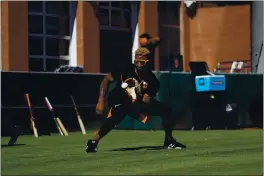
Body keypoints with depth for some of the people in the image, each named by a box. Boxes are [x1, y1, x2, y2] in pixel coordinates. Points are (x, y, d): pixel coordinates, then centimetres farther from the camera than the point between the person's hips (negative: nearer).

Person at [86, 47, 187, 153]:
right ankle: (93, 142, -33)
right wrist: (101, 101, -19)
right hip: (119, 100, -4)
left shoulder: (152, 81, -17)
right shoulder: (126, 70, -22)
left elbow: (146, 101, -17)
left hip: (138, 102, 5)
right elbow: (106, 80, -14)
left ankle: (169, 141, 12)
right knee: (118, 114, -39)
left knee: (166, 110, -4)